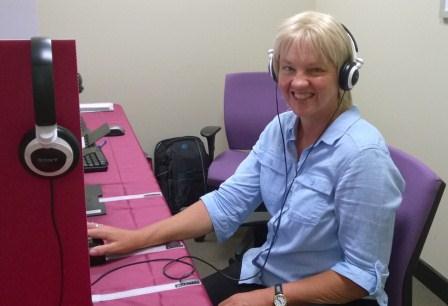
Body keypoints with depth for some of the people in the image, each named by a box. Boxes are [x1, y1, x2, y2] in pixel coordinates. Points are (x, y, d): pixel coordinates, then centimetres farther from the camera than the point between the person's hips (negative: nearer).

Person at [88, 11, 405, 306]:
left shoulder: (361, 154, -24)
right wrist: (139, 237, -13)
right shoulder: (280, 129, -3)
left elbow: (363, 275, -20)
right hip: (266, 273, 6)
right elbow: (227, 202, -6)